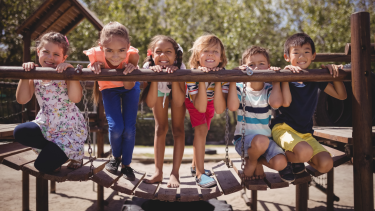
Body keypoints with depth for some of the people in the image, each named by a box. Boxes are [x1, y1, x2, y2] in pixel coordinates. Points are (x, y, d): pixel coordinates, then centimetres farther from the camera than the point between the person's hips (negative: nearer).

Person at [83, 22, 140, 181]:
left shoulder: (132, 55, -36)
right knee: (115, 127, -13)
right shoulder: (96, 55, -34)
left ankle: (126, 164, 19)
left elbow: (129, 87, -29)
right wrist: (94, 67, -36)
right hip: (109, 89, 0)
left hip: (128, 88, 0)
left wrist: (129, 71, -48)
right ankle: (116, 157, 20)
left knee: (129, 128, -4)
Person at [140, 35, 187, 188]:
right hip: (159, 91, 1)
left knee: (178, 129, -6)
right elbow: (150, 103, -41)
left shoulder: (179, 68, -37)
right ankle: (158, 172, 8)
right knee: (160, 129, 1)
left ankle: (175, 173, 0)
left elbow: (178, 103, -43)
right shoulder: (149, 67, -35)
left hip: (177, 93, -1)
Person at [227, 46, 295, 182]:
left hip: (266, 139, 3)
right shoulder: (240, 89, 0)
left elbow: (276, 103, -20)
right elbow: (232, 106, -22)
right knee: (261, 140, -37)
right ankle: (250, 163, -2)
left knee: (280, 163, -24)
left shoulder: (268, 90, 5)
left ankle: (258, 161, 12)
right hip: (243, 139, -3)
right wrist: (233, 80, -20)